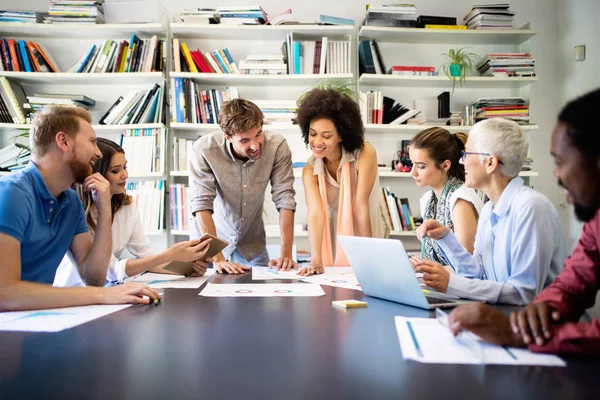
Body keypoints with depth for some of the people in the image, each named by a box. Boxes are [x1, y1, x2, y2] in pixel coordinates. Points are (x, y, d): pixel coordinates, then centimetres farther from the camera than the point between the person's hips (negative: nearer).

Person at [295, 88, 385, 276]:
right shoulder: (310, 169, -8)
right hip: (333, 247, 2)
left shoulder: (365, 154, -16)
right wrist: (316, 260, -33)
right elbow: (315, 213, -20)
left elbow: (360, 206, -18)